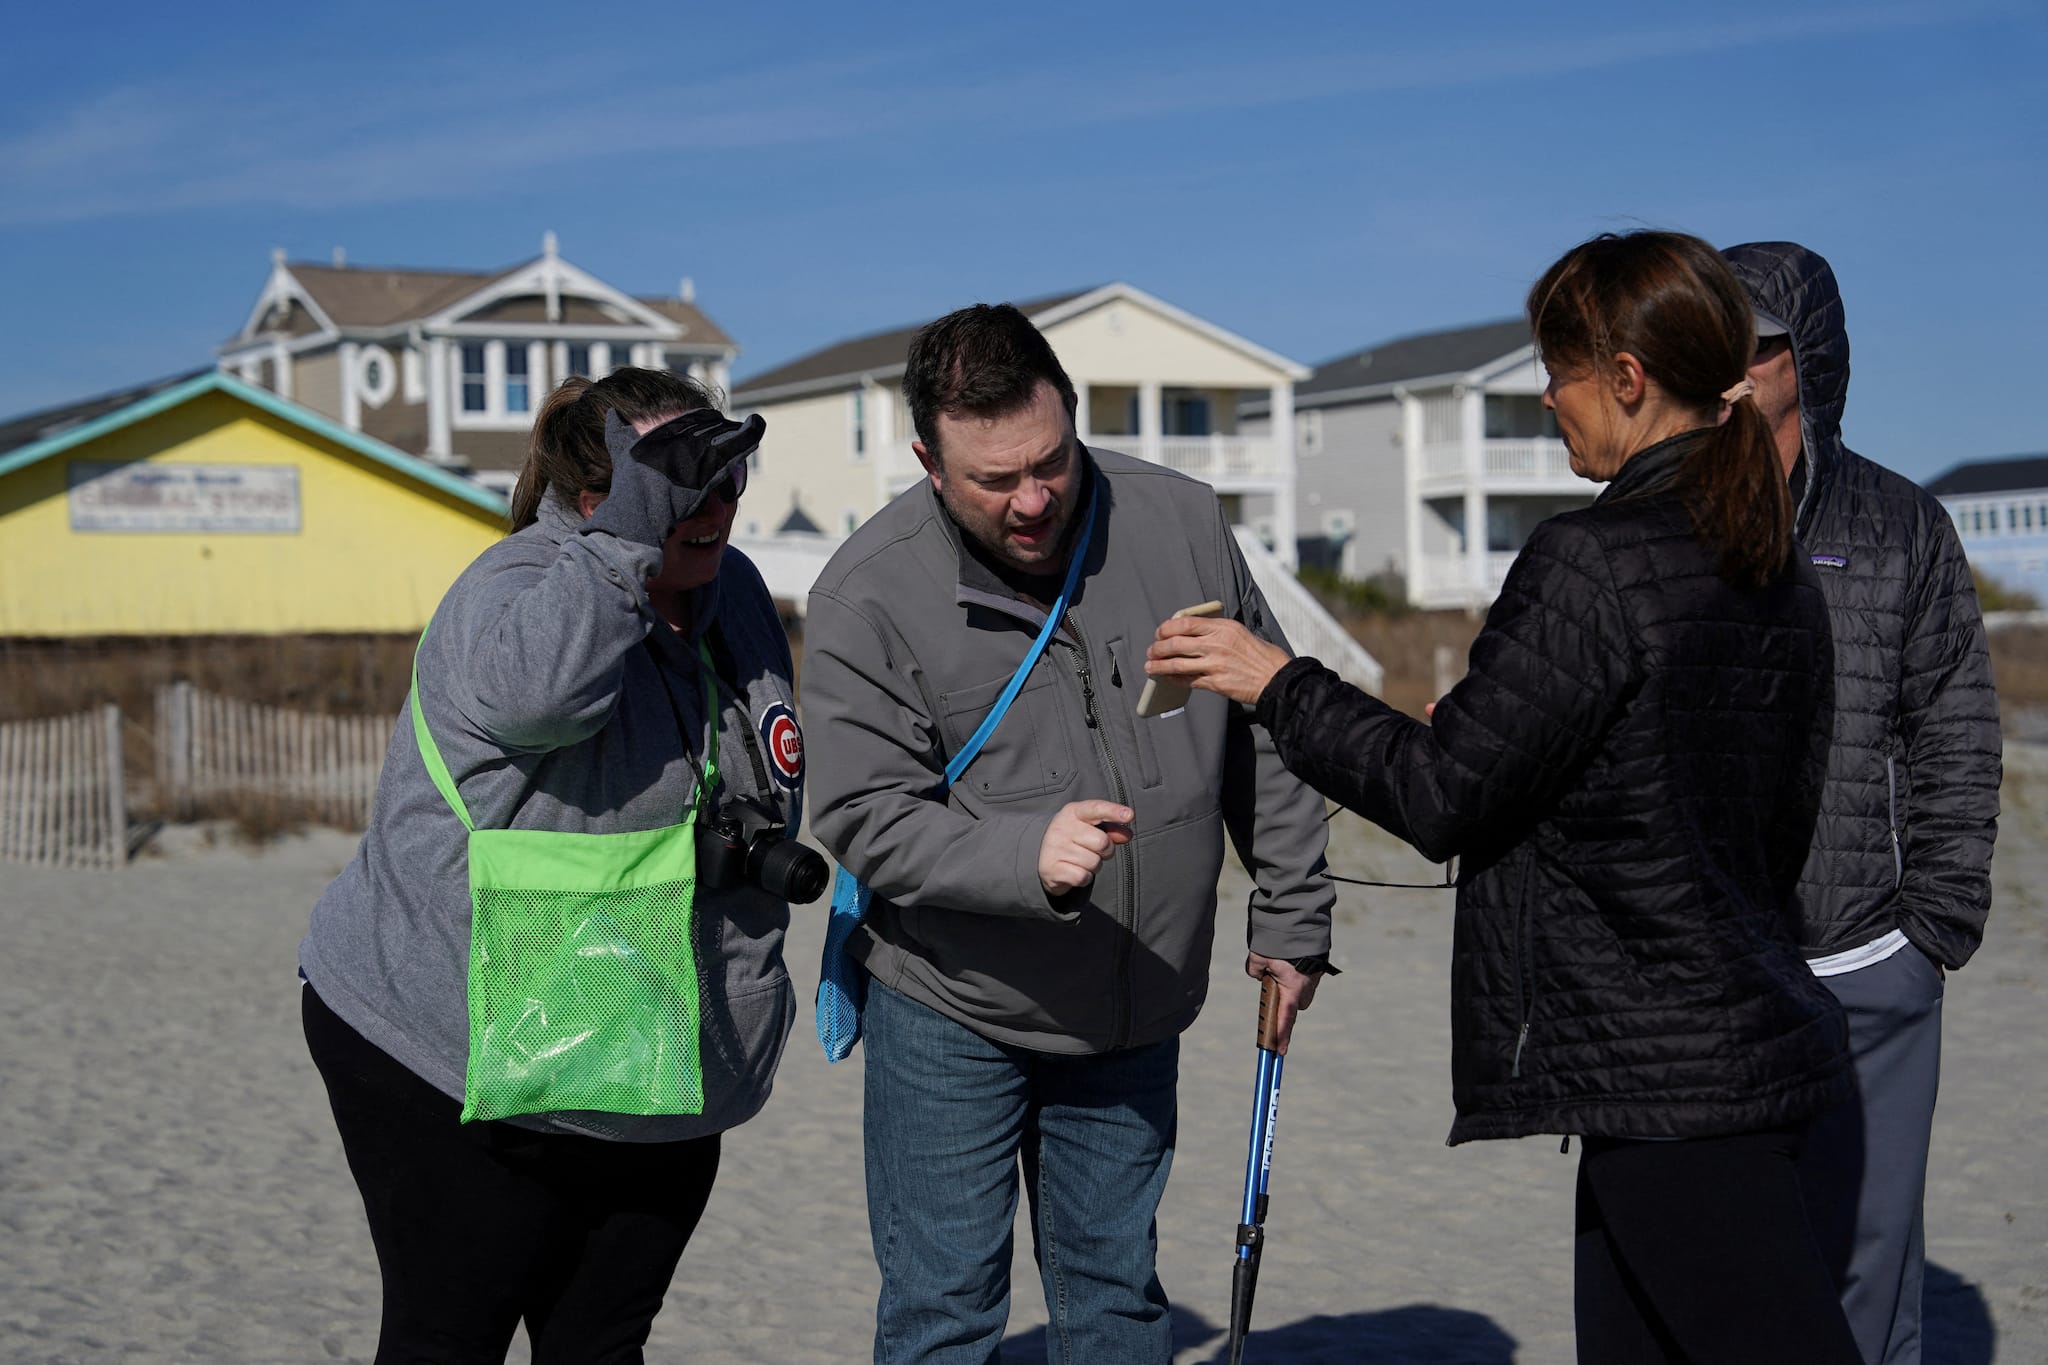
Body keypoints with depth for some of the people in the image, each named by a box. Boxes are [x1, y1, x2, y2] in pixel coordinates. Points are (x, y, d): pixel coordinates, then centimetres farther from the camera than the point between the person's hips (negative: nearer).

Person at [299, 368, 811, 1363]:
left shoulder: (734, 593, 7)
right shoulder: (517, 588, -16)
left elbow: (766, 783, 24)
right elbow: (534, 691, -42)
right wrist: (633, 531, -38)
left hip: (660, 1080, 7)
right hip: (468, 1070, -7)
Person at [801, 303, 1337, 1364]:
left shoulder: (1182, 527, -6)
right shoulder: (868, 596, -16)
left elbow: (1267, 737, 5)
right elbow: (871, 821, -18)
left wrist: (1292, 917, 9)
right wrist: (1028, 857, -34)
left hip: (1135, 1014, 3)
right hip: (952, 1012, -3)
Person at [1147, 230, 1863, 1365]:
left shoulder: (1588, 560, -17)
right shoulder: (1776, 568, 10)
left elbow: (1443, 796, -13)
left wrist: (1277, 684, -3)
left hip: (1661, 1076, -9)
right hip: (1756, 1045, 9)